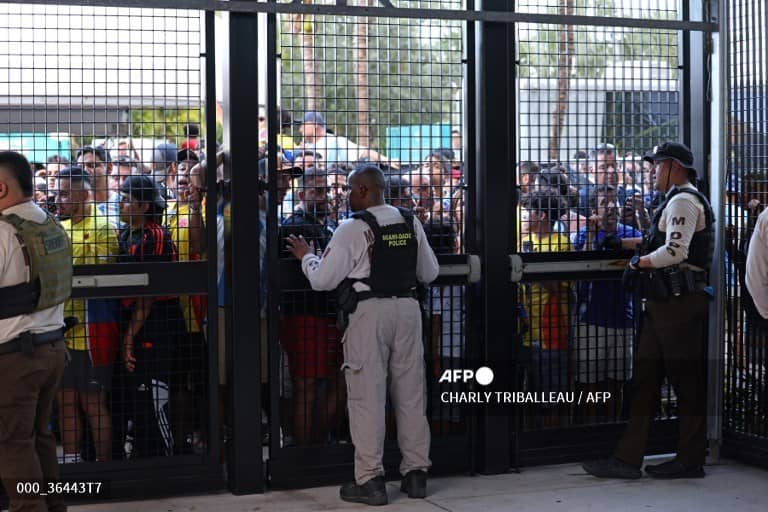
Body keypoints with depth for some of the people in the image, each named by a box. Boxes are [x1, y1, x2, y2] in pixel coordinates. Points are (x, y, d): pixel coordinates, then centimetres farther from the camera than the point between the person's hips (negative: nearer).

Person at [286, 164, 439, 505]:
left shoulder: (353, 228, -9)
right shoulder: (411, 223, 9)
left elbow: (322, 280, -6)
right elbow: (429, 273, 16)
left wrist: (306, 256, 12)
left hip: (369, 311, -5)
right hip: (407, 307, 6)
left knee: (367, 396, 0)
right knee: (410, 392, 11)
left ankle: (370, 480, 2)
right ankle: (416, 473, 17)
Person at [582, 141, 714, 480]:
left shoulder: (683, 201, -10)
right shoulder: (675, 203, 22)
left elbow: (675, 251, -22)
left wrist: (638, 263, -9)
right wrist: (623, 244, 36)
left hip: (681, 303, -11)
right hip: (663, 304, 11)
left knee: (687, 380, -3)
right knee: (645, 379, 7)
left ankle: (690, 460, 5)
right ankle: (628, 459, 9)